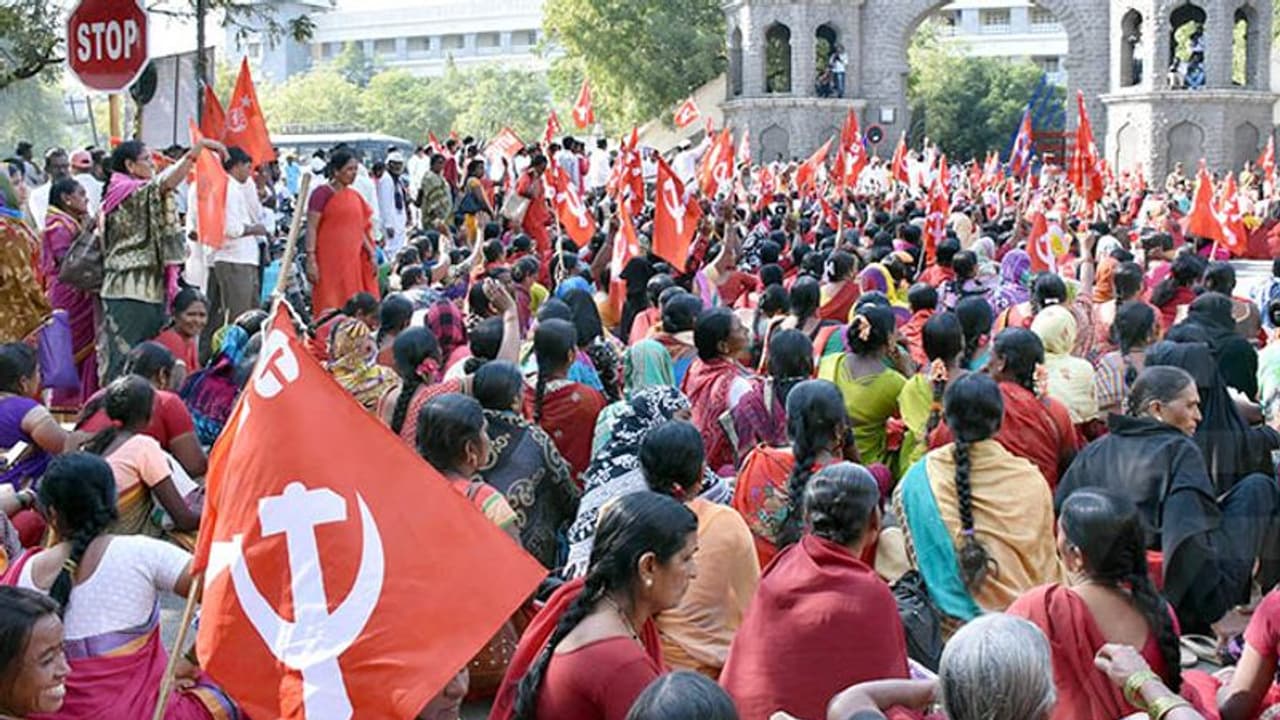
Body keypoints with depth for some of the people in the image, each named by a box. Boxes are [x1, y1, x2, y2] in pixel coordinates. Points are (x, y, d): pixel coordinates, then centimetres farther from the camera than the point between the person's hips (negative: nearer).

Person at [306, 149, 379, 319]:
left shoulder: (355, 196, 16)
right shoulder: (322, 193, -4)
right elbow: (311, 227, -9)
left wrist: (371, 254, 12)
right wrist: (311, 260, -17)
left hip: (353, 260, 6)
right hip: (329, 260, -6)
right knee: (330, 307, -8)